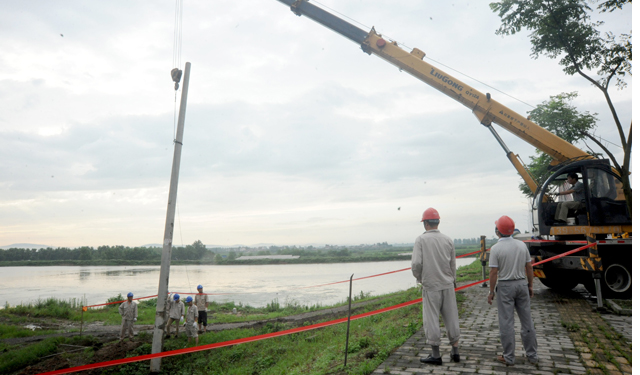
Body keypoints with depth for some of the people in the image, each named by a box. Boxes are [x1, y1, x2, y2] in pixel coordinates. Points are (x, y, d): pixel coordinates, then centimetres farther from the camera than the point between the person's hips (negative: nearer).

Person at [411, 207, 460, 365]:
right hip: (448, 285, 4)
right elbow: (453, 265, 8)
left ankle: (436, 355, 11)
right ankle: (455, 351, 22)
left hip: (430, 286, -4)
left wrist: (419, 278, 4)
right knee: (451, 318, 13)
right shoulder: (447, 239, 2)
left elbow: (416, 264, -15)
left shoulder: (421, 239, -10)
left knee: (431, 320, 4)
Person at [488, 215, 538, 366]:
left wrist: (491, 292, -5)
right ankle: (532, 355, 23)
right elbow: (529, 267, 7)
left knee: (506, 323, 3)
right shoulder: (522, 245, 2)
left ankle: (509, 357, 9)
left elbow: (493, 272, -14)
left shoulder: (496, 248, -13)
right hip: (522, 284, 5)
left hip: (505, 286, -5)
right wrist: (530, 285, 17)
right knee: (527, 321, 13)